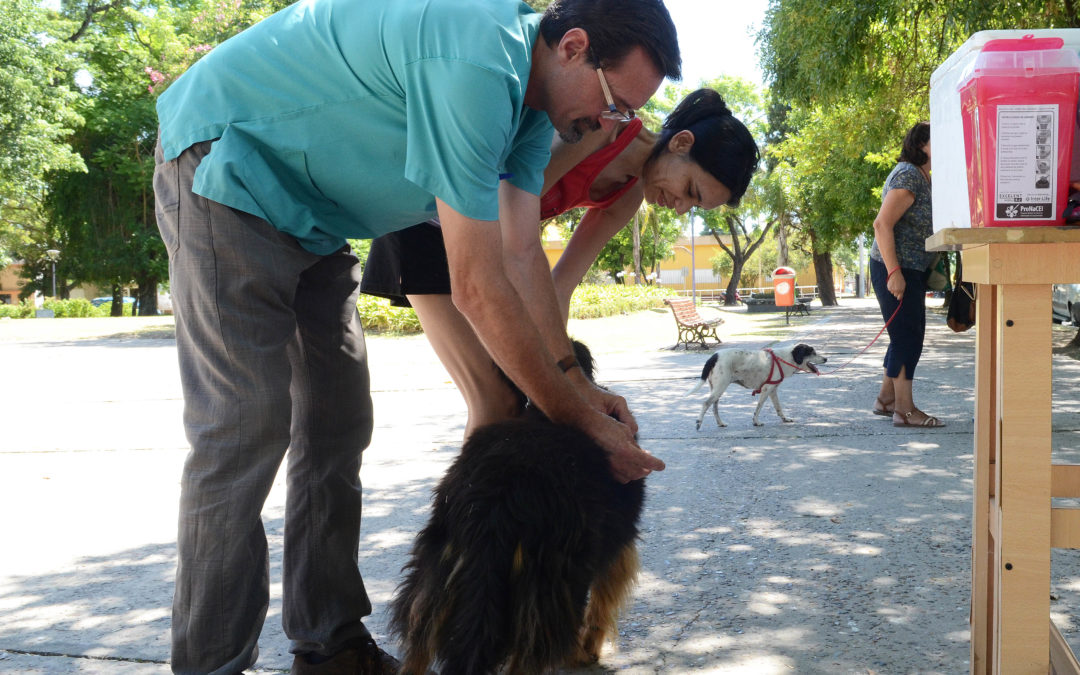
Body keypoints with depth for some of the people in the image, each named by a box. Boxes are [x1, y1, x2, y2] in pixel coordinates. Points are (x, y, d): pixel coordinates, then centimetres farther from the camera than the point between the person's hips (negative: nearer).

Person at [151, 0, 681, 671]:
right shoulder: (478, 65, -33)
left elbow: (521, 253, -1)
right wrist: (578, 420, -22)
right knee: (244, 429, -16)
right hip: (227, 165, -10)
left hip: (312, 213, 10)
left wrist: (577, 384, -5)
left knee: (336, 424, 6)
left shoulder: (532, 96, 0)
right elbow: (479, 288, -31)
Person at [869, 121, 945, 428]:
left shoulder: (921, 177, 15)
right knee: (907, 336, -7)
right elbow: (882, 224, -23)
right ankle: (905, 409, -1)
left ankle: (886, 399, 26)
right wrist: (894, 272, -27)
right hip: (897, 270, -10)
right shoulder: (908, 176, -16)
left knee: (905, 336, 16)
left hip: (911, 270, 10)